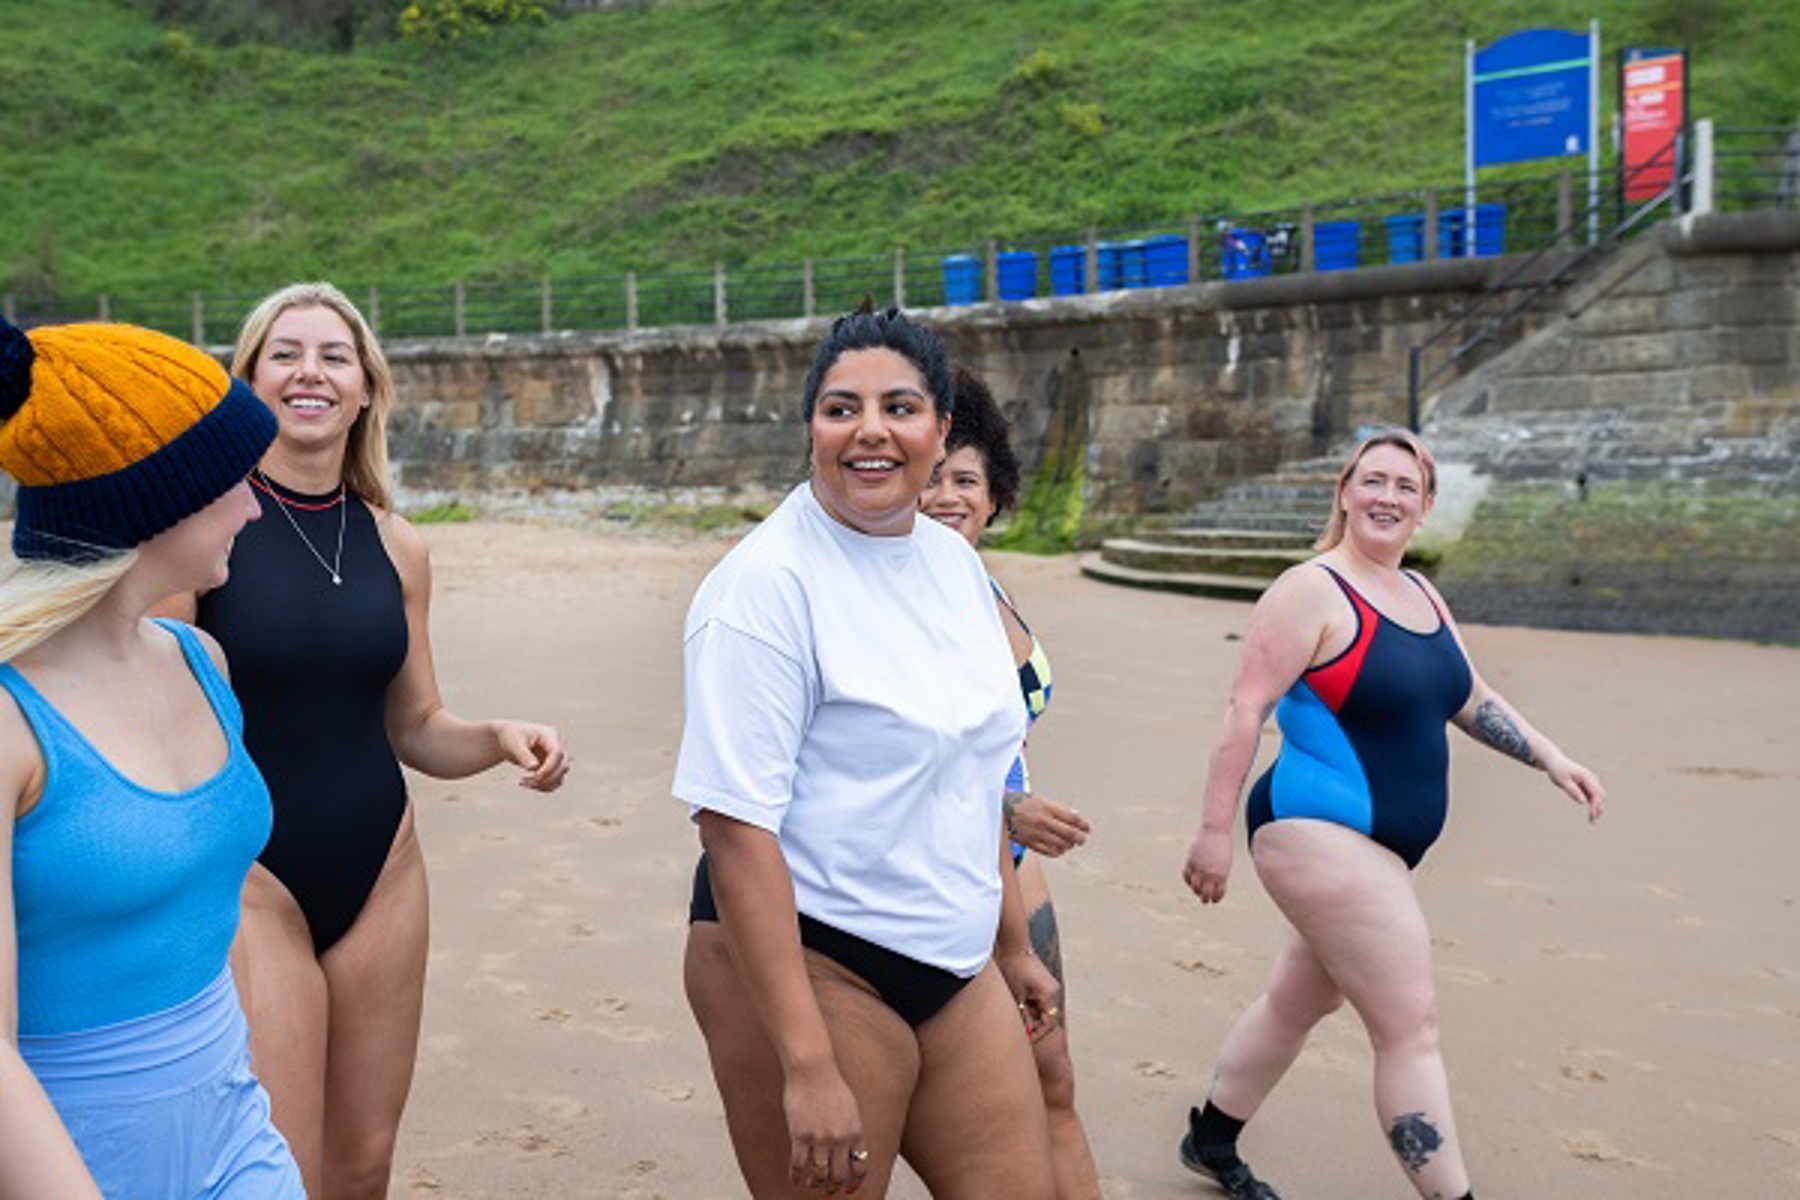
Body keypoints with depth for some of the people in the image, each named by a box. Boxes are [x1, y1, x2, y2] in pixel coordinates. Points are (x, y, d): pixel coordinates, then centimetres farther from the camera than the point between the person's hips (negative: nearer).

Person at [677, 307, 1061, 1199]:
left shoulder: (954, 561, 6)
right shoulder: (768, 584, -17)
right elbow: (735, 827, -22)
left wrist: (1011, 942, 20)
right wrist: (807, 1066, -24)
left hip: (952, 959, 7)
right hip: (803, 960, -7)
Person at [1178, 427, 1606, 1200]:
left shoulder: (1421, 595, 12)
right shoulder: (1311, 592, -14)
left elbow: (1471, 700, 21)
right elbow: (1247, 709, -18)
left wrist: (1550, 760, 12)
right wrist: (1215, 831, -21)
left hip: (1375, 846, 9)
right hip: (1319, 833, -9)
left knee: (1299, 1001, 20)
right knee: (1411, 1025, -9)